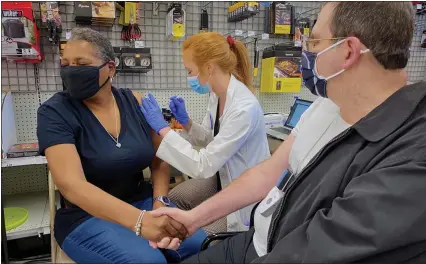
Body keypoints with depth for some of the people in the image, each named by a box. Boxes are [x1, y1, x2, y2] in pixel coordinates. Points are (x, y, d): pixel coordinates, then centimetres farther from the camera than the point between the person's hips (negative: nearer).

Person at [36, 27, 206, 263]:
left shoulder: (136, 104, -2)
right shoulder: (54, 112, -13)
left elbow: (159, 161, 4)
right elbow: (71, 185, -27)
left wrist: (159, 202, -14)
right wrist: (139, 220, -39)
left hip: (142, 201, 4)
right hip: (85, 215, -3)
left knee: (199, 243, -14)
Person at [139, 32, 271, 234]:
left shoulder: (244, 109, -33)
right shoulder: (216, 95, -6)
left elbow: (204, 166, -30)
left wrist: (163, 128, -26)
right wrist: (185, 121, -9)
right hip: (223, 177, 8)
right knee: (172, 199, 12)